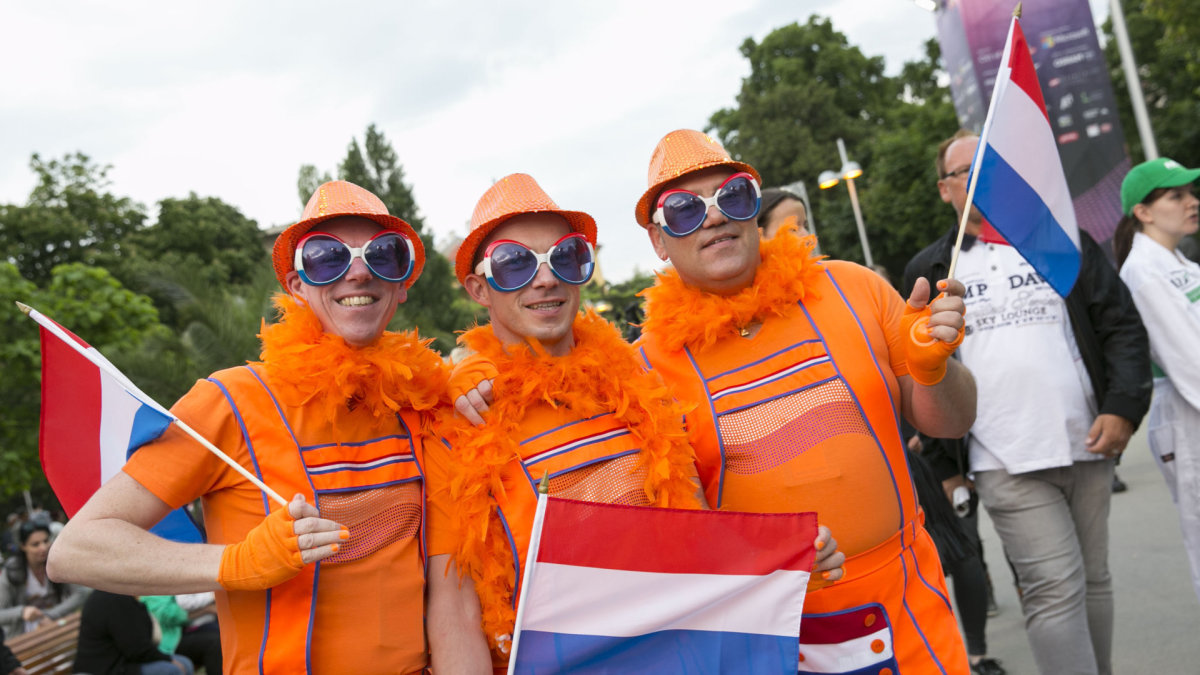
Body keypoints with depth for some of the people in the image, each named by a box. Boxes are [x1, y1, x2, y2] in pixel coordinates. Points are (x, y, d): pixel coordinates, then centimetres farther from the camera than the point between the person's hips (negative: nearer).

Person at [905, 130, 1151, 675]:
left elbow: (1122, 326, 8)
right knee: (1055, 589, -9)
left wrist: (1123, 407, -6)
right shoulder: (930, 270, 6)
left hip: (1086, 447, 3)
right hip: (1005, 466, -3)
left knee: (1093, 580, 13)